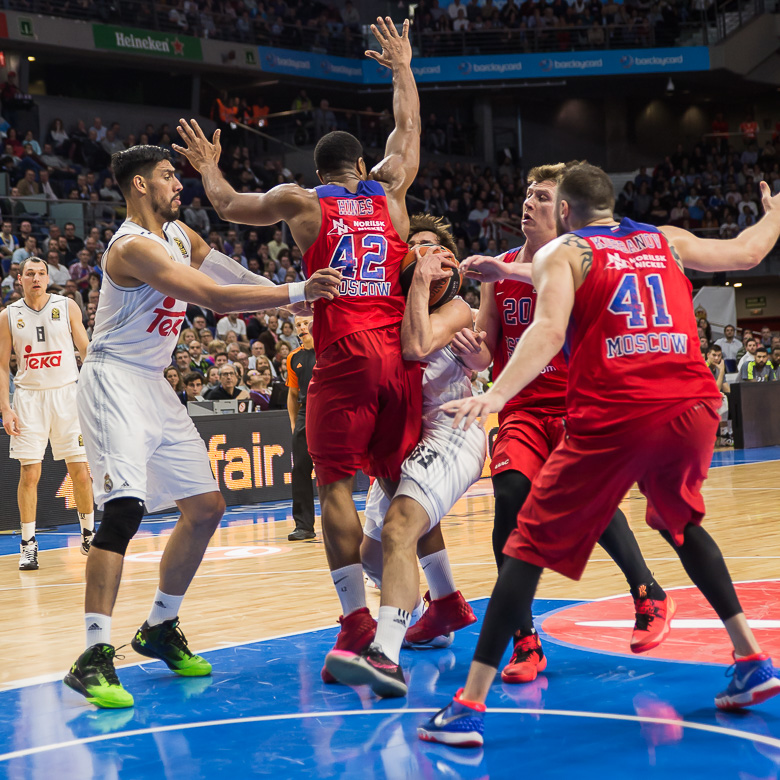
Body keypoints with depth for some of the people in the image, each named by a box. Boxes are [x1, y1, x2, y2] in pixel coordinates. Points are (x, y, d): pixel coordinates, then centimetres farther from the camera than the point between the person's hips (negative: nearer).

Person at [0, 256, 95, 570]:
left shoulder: (67, 307, 3)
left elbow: (86, 350, 7)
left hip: (67, 393, 0)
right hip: (29, 397, 0)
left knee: (80, 470, 1)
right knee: (29, 473, -3)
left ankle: (88, 534, 18)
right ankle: (28, 544, 5)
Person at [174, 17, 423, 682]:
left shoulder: (302, 201, 4)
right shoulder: (389, 193, 12)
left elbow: (231, 207, 18)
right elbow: (408, 131, 28)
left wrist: (209, 168, 37)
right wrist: (402, 67, 40)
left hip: (345, 358, -4)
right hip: (400, 355, 4)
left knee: (335, 484, -2)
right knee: (401, 481, 16)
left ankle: (357, 617, -11)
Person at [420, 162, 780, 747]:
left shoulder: (560, 253, 8)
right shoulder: (665, 240, 20)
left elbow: (549, 332, -11)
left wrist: (497, 395, -24)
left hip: (612, 419, -4)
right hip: (692, 409, 5)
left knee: (531, 546, 3)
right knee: (681, 523, 32)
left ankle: (471, 705, -2)